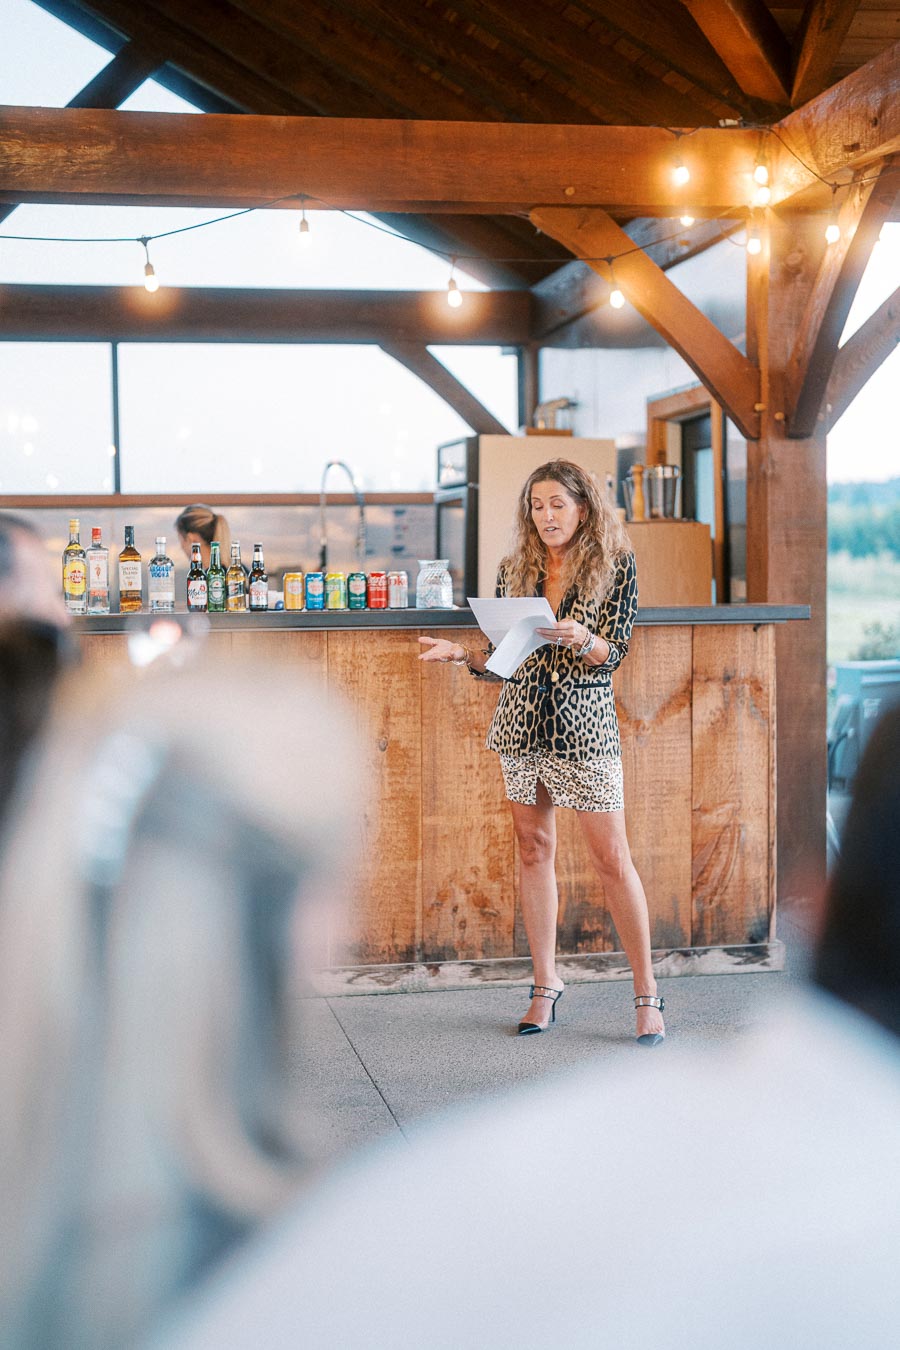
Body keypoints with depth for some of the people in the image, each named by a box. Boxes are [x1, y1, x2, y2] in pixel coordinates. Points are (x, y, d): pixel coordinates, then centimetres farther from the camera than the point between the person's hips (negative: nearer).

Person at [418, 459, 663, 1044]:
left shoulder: (615, 565, -2)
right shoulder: (515, 570, 8)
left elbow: (613, 654, -8)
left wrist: (581, 639, -28)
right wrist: (462, 654, -7)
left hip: (584, 723, -4)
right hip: (522, 721, 4)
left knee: (612, 857, -4)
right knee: (534, 849, 8)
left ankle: (647, 994, 6)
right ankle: (546, 988, 18)